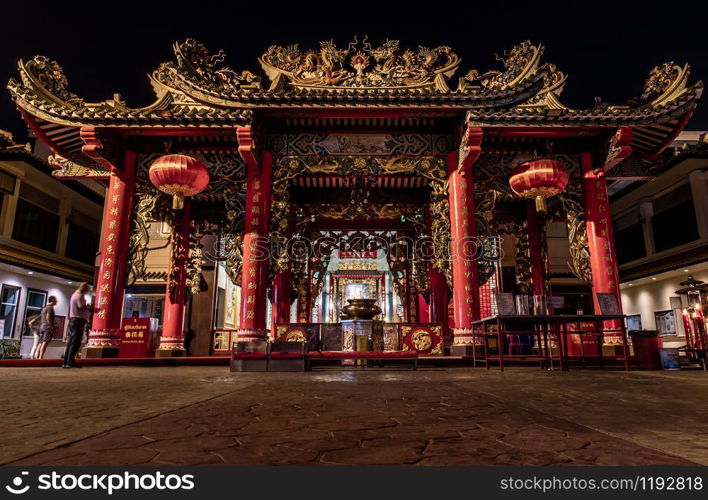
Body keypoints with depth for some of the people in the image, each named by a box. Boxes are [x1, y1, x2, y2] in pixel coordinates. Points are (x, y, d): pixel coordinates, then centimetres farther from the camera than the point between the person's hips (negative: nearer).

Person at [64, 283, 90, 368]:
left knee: (70, 342, 11)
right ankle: (70, 362, -10)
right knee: (75, 343, -8)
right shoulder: (79, 296, -11)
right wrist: (87, 306, -2)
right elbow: (81, 307, -20)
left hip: (72, 320, 10)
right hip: (79, 320, -10)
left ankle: (65, 362, 13)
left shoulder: (74, 295, 19)